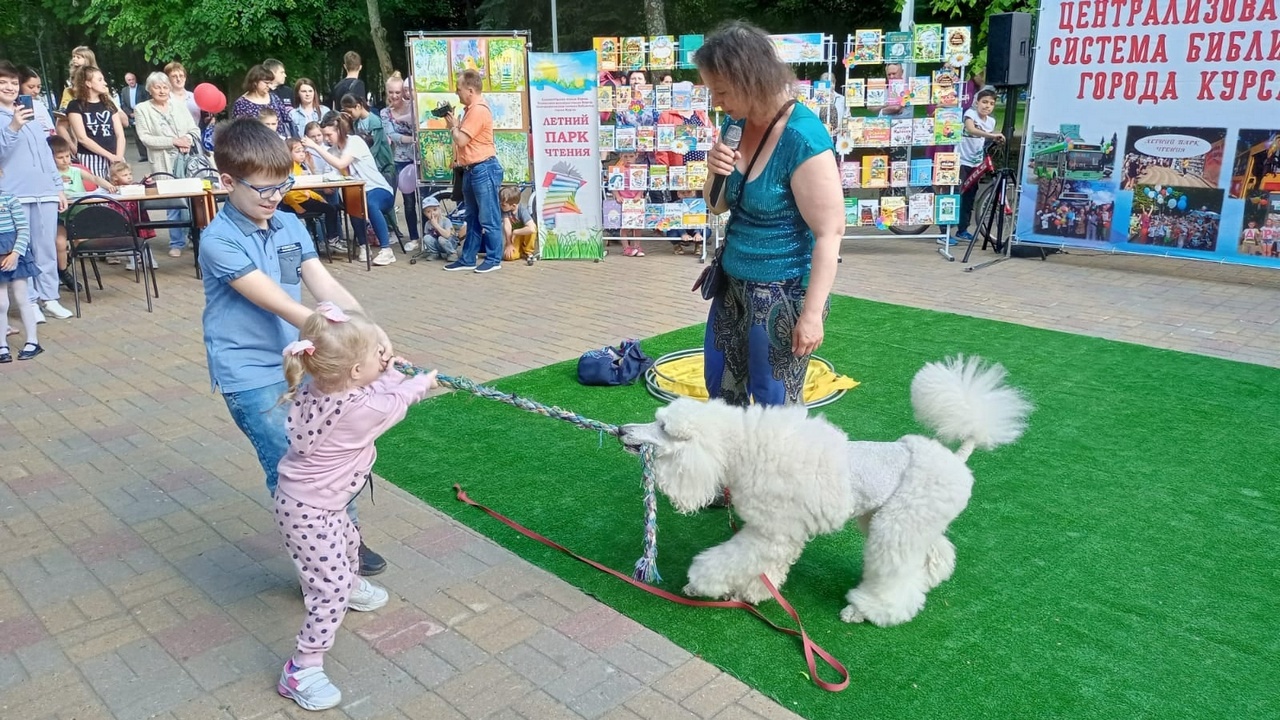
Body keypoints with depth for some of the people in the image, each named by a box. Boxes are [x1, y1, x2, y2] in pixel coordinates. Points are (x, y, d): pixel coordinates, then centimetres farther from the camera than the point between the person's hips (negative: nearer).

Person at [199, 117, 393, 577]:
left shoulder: (290, 226, 3)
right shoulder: (219, 240, -17)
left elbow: (326, 287, -6)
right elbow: (276, 302, -25)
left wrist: (369, 331, -22)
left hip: (298, 362, 7)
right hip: (251, 375, -6)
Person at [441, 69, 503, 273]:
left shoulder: (478, 110, -17)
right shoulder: (472, 109, 17)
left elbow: (461, 140, -19)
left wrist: (453, 125, -1)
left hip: (484, 169, -11)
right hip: (472, 170, 11)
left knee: (488, 218, -3)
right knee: (472, 217, 14)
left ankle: (494, 259, 4)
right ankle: (467, 259, 20)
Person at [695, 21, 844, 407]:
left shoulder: (802, 138, -22)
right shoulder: (737, 124, 1)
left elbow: (829, 232, -22)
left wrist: (812, 313, -22)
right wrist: (717, 173, -11)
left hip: (782, 292, -8)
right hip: (734, 283, 8)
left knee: (774, 402, 7)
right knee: (721, 384, 21)